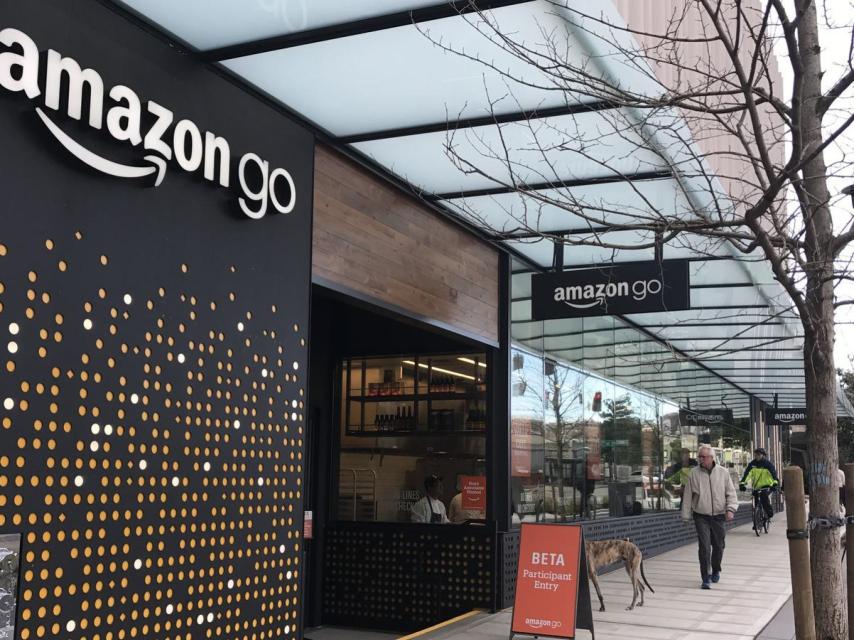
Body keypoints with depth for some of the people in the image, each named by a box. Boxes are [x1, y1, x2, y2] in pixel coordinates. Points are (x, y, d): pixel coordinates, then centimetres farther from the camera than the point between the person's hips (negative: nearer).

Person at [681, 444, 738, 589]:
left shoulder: (722, 472, 1)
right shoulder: (694, 473, -2)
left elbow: (731, 492, 5)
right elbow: (687, 496, 3)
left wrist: (730, 508, -9)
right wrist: (686, 515, 4)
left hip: (719, 516, 2)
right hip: (701, 516, -1)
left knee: (718, 546, 11)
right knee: (704, 546, -11)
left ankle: (716, 571, 36)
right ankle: (706, 579, -6)